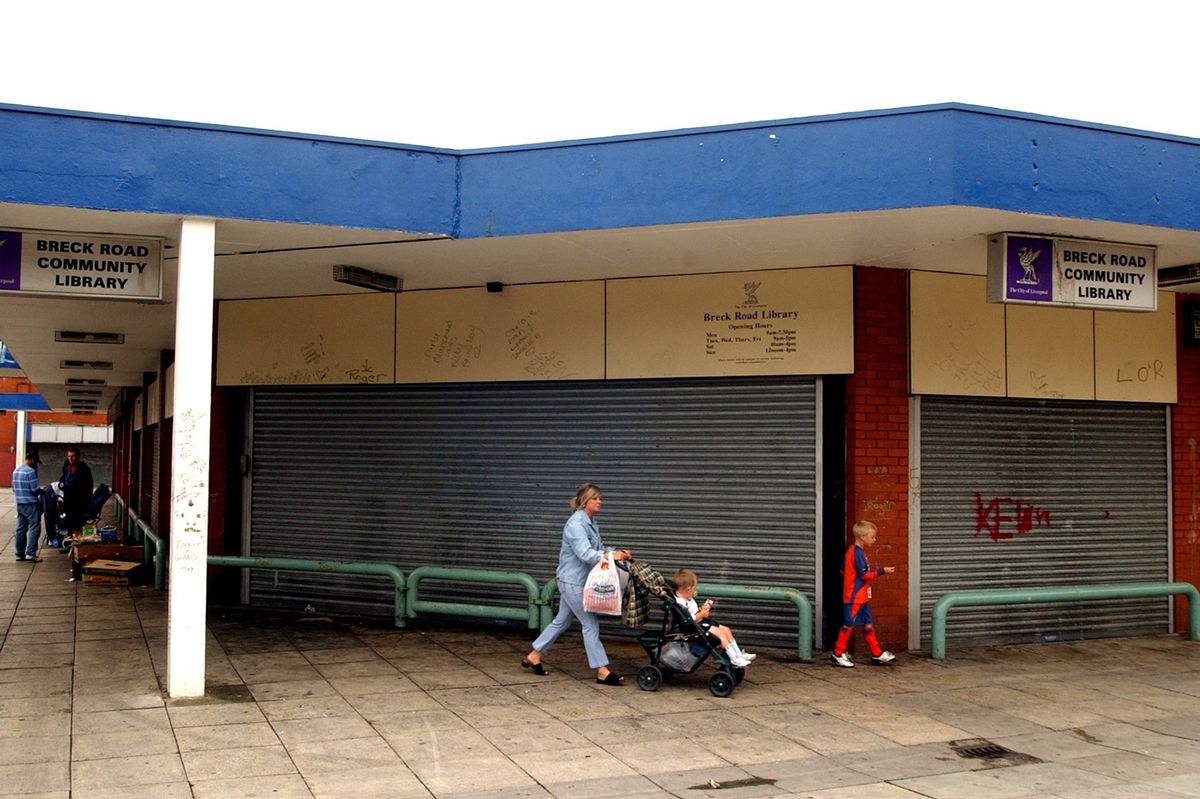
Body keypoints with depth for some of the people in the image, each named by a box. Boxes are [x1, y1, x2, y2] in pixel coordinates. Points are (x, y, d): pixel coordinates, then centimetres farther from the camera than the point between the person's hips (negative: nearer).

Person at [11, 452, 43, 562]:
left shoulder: (16, 471, 11)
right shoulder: (31, 471, -16)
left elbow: (14, 488, 17)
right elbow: (35, 489, -17)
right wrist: (43, 492, 2)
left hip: (20, 504, 8)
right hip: (31, 504, -8)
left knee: (21, 529, 10)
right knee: (34, 528, -5)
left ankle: (20, 553, 13)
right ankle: (30, 553, -10)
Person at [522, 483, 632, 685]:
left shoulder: (591, 523, 10)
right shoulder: (576, 524, -20)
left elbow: (598, 549, 10)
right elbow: (585, 553, -29)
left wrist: (617, 553, -7)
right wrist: (611, 556, -38)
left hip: (579, 581, 10)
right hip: (572, 580, -10)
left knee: (562, 621, 17)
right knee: (591, 623, -6)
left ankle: (533, 657, 27)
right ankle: (602, 671, -1)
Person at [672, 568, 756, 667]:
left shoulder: (689, 599, 11)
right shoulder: (679, 603, -24)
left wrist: (701, 610, 6)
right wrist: (701, 614, -20)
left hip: (701, 622, 11)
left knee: (726, 630, 9)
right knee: (720, 633, -19)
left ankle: (739, 654, 12)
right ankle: (734, 659, -16)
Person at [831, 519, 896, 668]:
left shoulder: (852, 550, 12)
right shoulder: (858, 553, -18)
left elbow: (843, 571, 17)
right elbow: (865, 575, -20)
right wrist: (882, 571, -14)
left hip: (861, 597, 10)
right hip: (854, 597, -10)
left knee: (868, 625, 11)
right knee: (849, 625, -2)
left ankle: (877, 654, 16)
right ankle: (838, 654, 6)